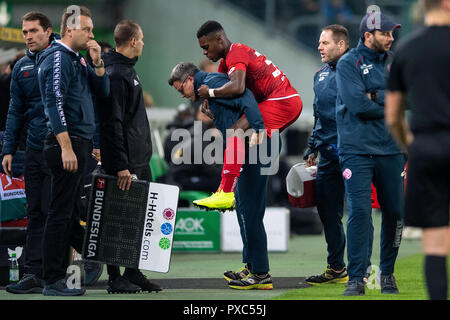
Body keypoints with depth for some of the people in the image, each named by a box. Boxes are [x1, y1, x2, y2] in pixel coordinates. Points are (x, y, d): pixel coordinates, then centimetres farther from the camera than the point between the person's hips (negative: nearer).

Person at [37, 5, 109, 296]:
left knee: (70, 212, 13)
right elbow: (55, 103, -18)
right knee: (61, 213, -8)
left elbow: (103, 91, 20)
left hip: (78, 144, 10)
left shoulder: (77, 59, 19)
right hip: (67, 142, -10)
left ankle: (59, 275, 19)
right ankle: (53, 281, -7)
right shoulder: (58, 58, -11)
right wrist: (66, 148, -23)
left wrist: (97, 62, 3)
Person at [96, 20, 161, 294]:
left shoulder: (127, 71, 18)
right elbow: (112, 124, -21)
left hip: (140, 161, 10)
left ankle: (134, 274, 17)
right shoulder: (115, 74, -15)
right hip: (125, 163, -10)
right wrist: (120, 166, -24)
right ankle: (115, 279, -2)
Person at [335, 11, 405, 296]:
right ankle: (357, 278, -9)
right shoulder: (348, 64, -2)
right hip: (357, 151, -4)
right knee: (360, 211, -11)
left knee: (395, 212, 5)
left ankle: (388, 273, 21)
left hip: (390, 150, 4)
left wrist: (376, 97, -12)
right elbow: (357, 105, -14)